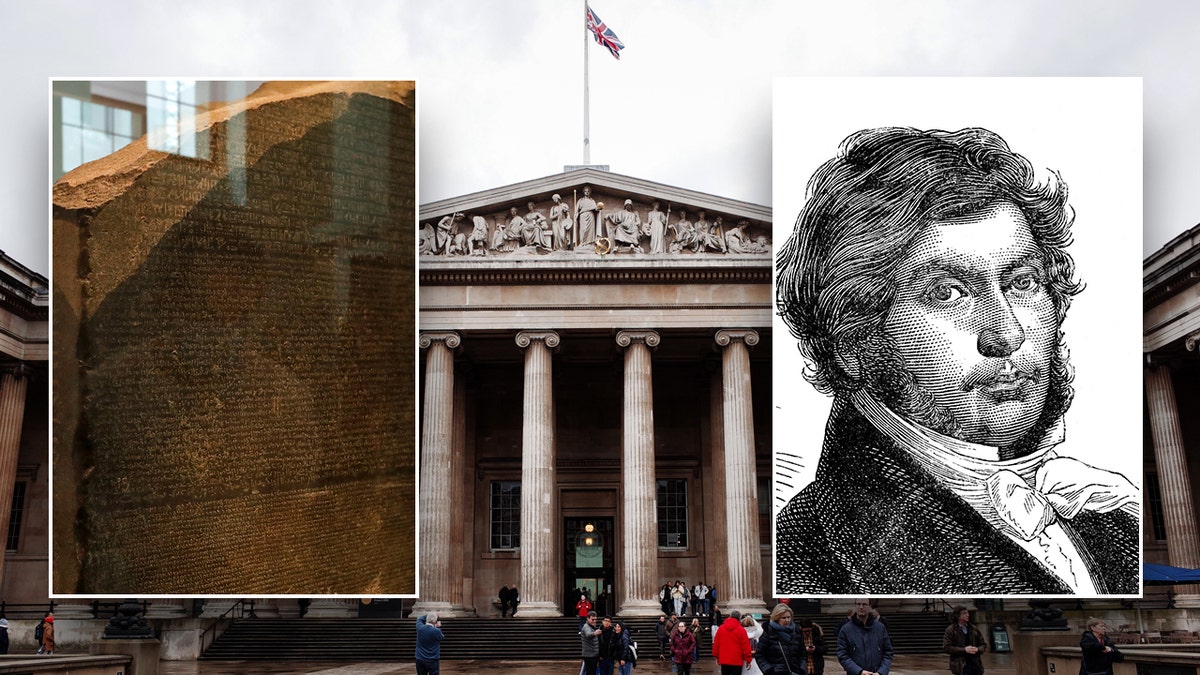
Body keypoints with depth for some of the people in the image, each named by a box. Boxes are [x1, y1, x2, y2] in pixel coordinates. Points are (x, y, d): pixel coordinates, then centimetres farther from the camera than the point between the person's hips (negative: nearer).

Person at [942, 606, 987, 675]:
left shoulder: (974, 628, 11)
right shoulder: (951, 630, -2)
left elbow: (983, 645, 17)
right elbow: (946, 647, -10)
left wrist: (978, 649, -8)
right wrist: (964, 650, -17)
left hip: (975, 664, 5)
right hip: (961, 666, -5)